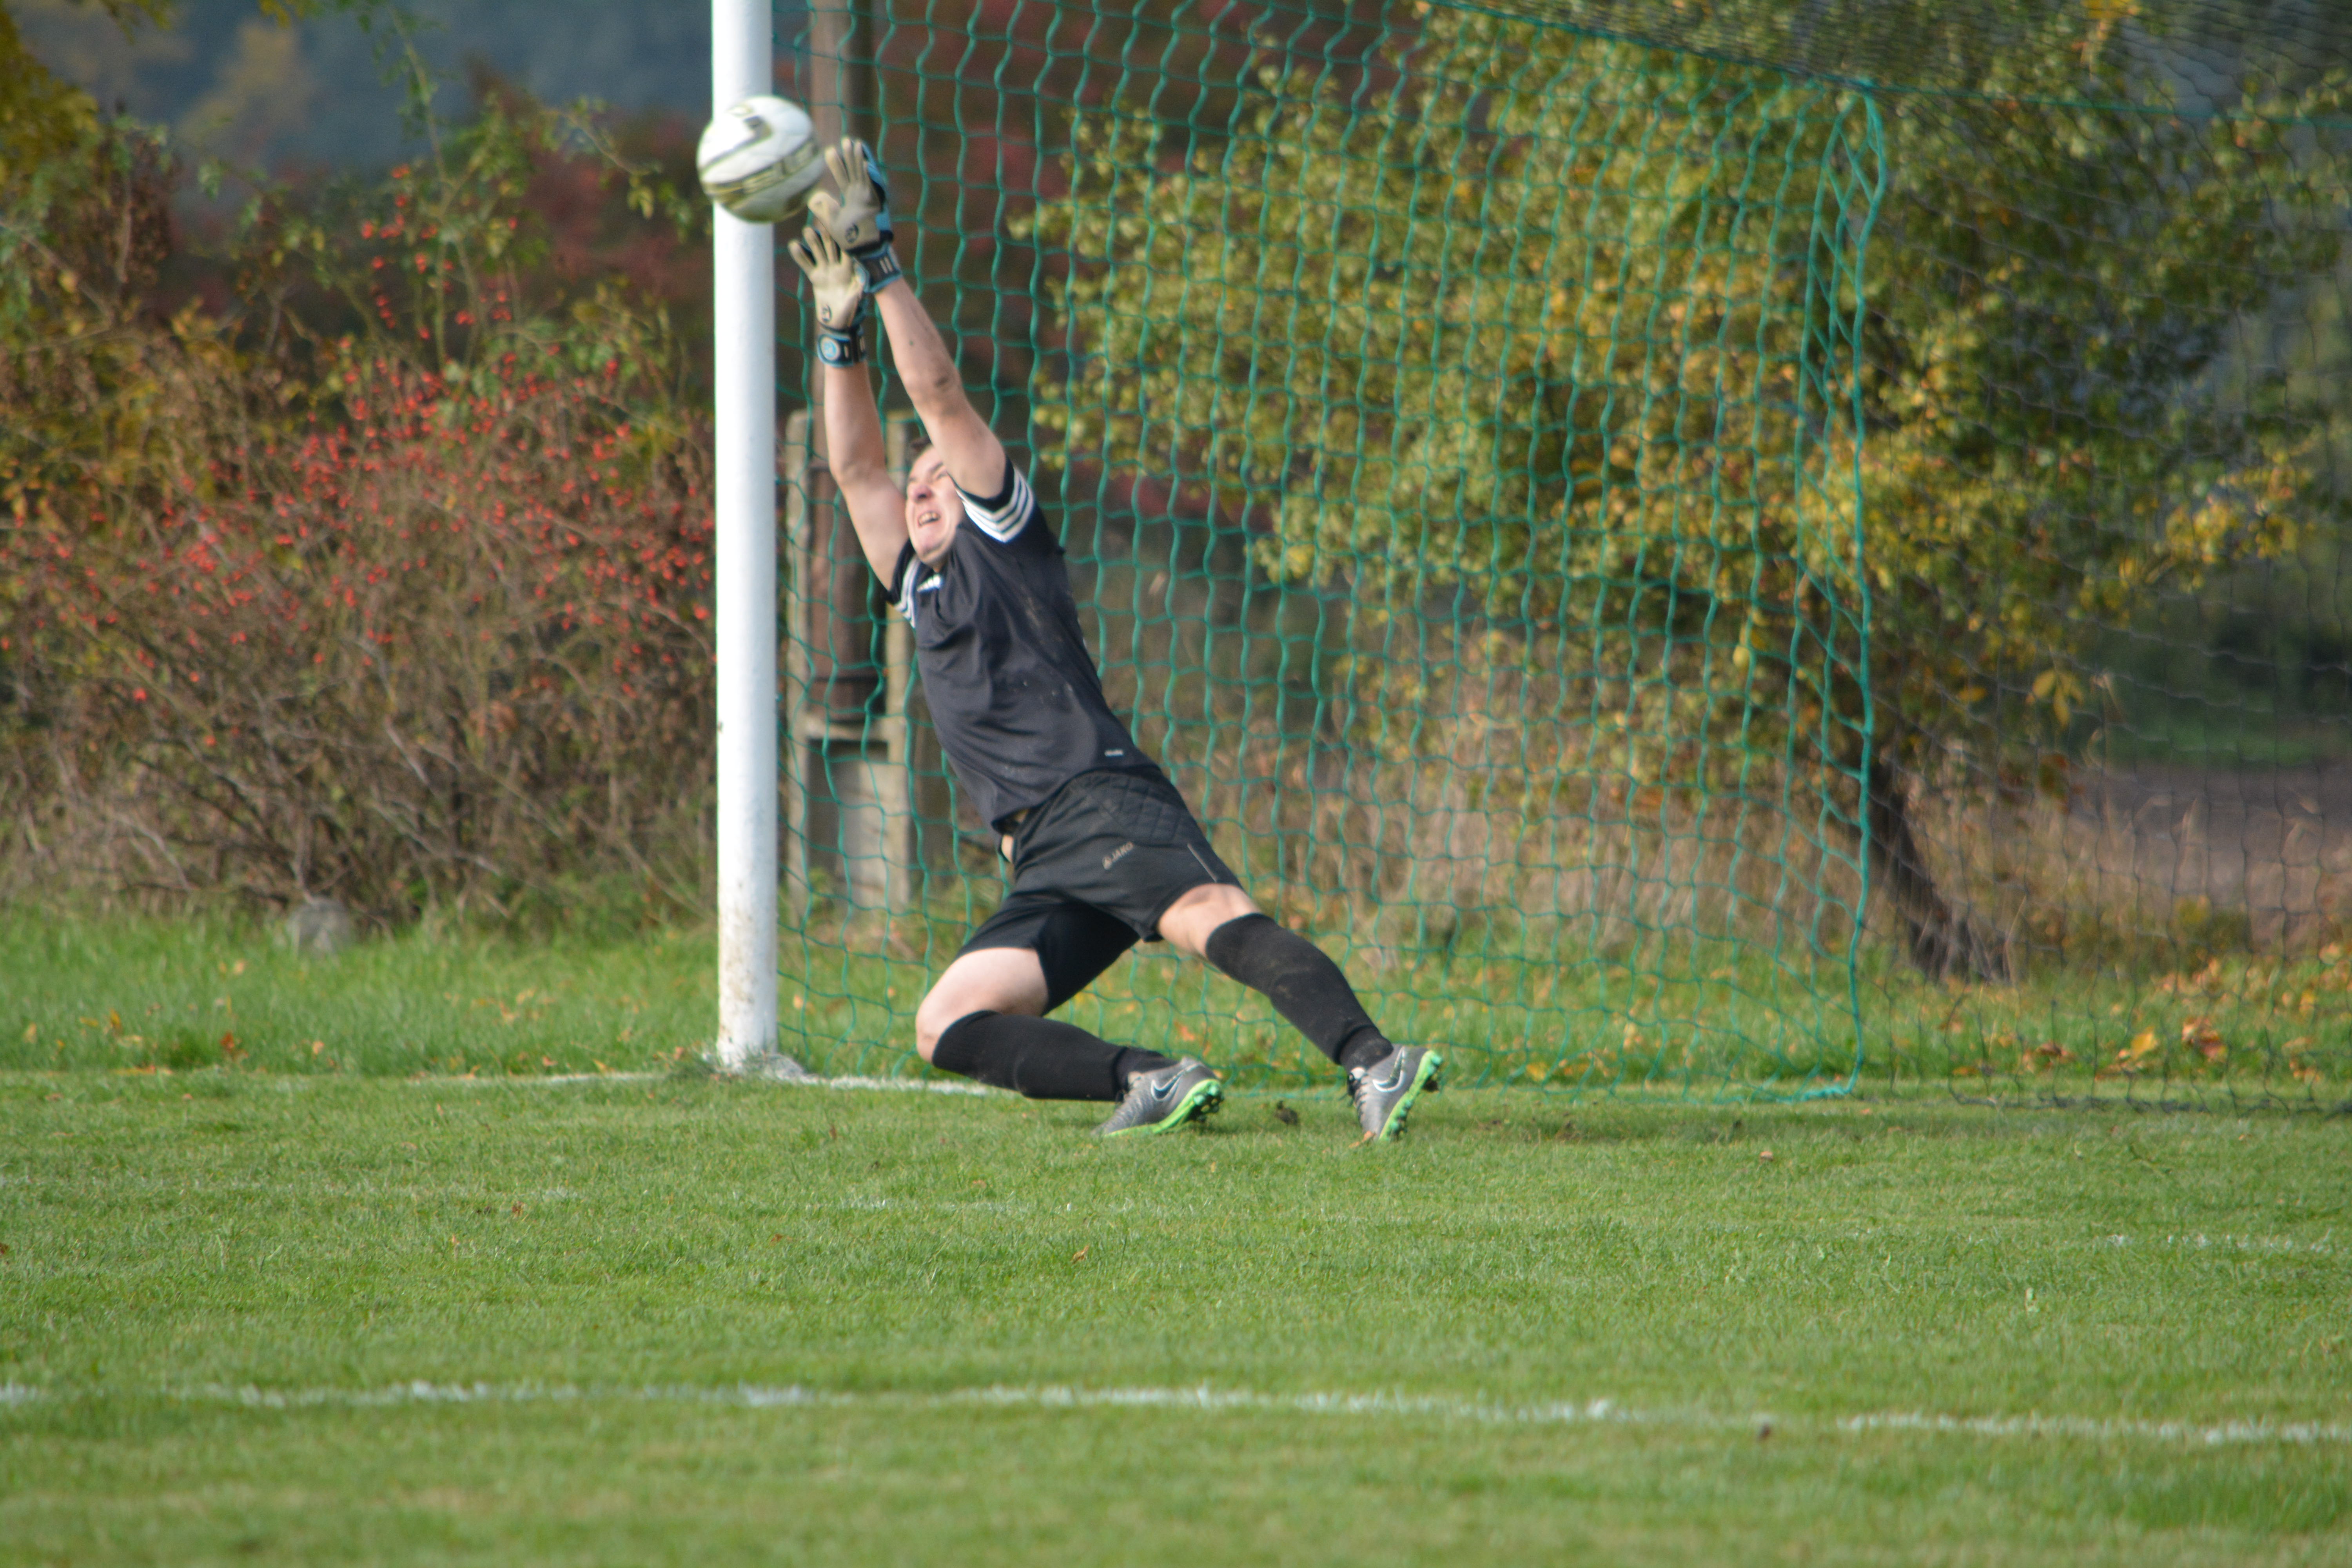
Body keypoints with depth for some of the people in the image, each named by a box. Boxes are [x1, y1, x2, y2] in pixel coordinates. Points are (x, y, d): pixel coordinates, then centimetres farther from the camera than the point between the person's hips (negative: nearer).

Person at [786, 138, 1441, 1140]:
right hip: (1042, 870, 8)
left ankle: (1373, 1065, -52)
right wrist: (841, 329, 26)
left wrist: (880, 266, 15)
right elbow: (854, 466, 31)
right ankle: (1149, 1084, -21)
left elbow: (940, 396, 10)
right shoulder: (922, 592, 32)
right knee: (946, 1028, -10)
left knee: (1214, 920, -34)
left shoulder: (1007, 535, 15)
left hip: (1101, 804, -8)